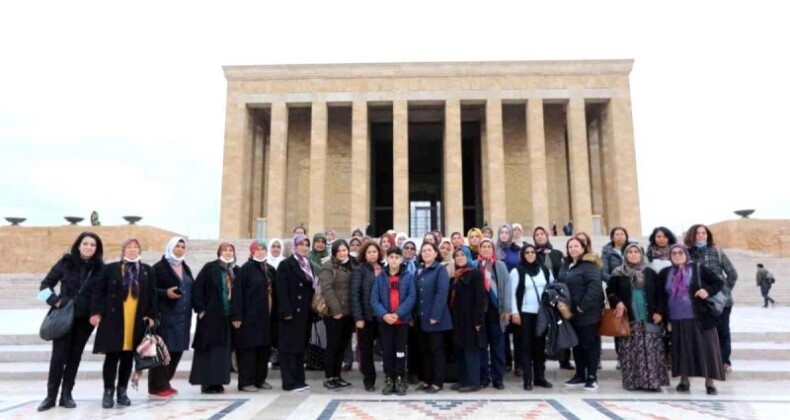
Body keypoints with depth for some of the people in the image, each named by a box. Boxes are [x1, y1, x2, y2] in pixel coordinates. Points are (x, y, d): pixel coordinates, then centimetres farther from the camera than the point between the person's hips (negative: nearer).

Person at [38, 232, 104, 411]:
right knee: (59, 355, -3)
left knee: (75, 356, 8)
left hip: (86, 318, 1)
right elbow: (46, 283, 5)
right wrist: (55, 300, -8)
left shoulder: (100, 268, 0)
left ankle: (66, 395, 16)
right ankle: (51, 396, 8)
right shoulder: (66, 262, -1)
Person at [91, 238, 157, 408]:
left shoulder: (146, 270, 9)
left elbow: (151, 295, 8)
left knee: (128, 357, 8)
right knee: (112, 356, 0)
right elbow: (99, 291, 1)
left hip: (137, 321, 2)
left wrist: (151, 315, 1)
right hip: (113, 319, -2)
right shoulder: (111, 268, 3)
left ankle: (122, 391, 19)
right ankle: (108, 392, 11)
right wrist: (96, 312, -8)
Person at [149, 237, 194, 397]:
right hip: (165, 315, -7)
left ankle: (164, 382, 21)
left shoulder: (185, 268, 18)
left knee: (177, 349, 8)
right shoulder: (159, 267, -3)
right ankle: (158, 386, 4)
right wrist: (166, 293, -22)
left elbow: (192, 289, 21)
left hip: (182, 316, 7)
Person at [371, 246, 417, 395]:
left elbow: (411, 297, -8)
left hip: (402, 320, -1)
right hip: (384, 320, 1)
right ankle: (389, 379, 19)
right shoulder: (380, 277, 1)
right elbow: (374, 299, -3)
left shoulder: (408, 276, -1)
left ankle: (400, 380, 18)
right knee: (387, 351, 8)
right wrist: (384, 314, -18)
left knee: (400, 350, 7)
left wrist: (398, 313, -18)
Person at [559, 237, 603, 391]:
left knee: (589, 344, 0)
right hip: (572, 313, 8)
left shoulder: (589, 265, -12)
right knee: (577, 345, 13)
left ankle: (592, 377, 10)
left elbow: (595, 287, -22)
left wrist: (583, 306, -21)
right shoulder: (566, 266, 14)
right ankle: (580, 376, 23)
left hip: (587, 313, -8)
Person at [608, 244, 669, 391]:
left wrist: (659, 312, -2)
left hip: (649, 319, 1)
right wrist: (617, 302, -13)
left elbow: (659, 294, 8)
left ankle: (653, 381, 5)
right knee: (630, 351, -2)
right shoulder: (618, 274, 4)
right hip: (628, 320, -1)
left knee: (651, 350, -2)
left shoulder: (650, 273, 9)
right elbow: (610, 292, 5)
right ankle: (632, 382, 5)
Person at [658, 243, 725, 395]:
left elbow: (719, 282, 2)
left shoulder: (699, 269, -1)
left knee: (705, 349, 1)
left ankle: (710, 382, 12)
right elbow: (660, 294, 17)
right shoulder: (665, 273, 8)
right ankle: (684, 381, 18)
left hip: (699, 318, -3)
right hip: (677, 320, 3)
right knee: (682, 350, 7)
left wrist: (708, 291, -16)